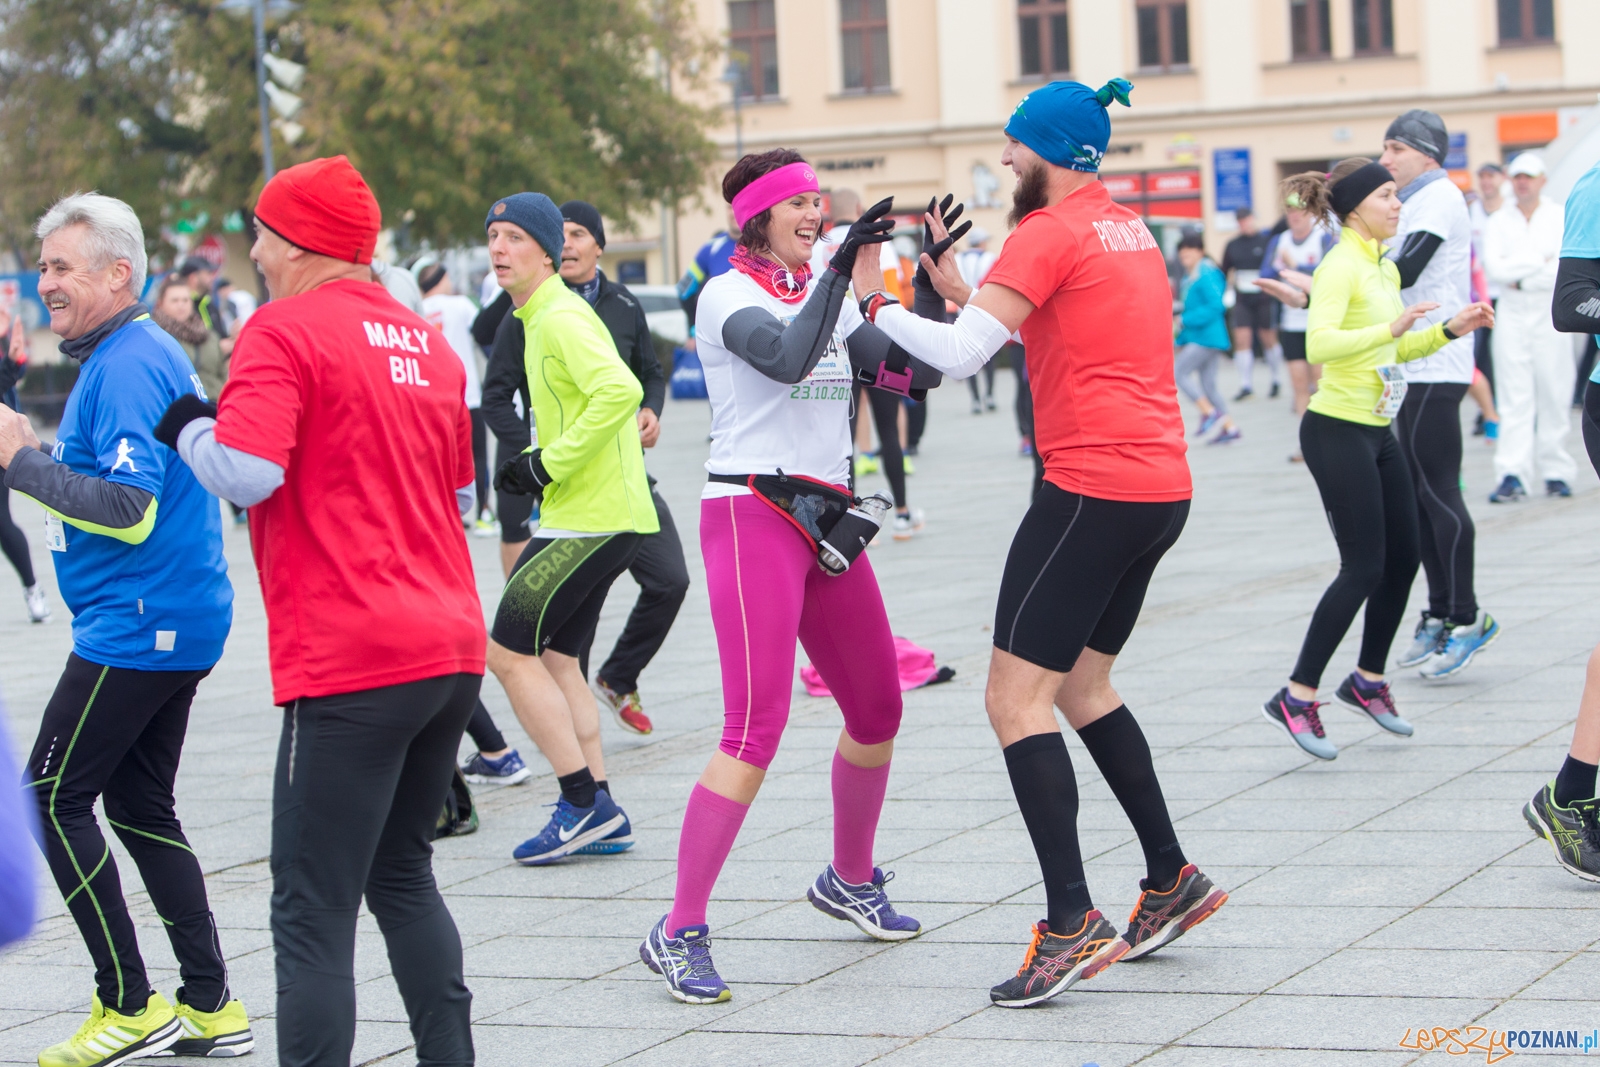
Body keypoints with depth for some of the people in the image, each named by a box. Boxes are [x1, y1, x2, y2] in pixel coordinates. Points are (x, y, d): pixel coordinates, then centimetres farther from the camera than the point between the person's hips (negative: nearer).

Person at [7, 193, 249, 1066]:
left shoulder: (128, 365, -17)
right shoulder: (139, 354, 15)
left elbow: (130, 509, -24)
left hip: (136, 627, -10)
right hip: (177, 624, 10)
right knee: (139, 804, 14)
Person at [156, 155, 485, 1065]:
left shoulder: (285, 331, -7)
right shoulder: (428, 340, 15)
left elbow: (243, 472, -19)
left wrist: (188, 427, 0)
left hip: (350, 662, -8)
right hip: (452, 648, 8)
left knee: (315, 913, -5)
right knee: (403, 876, 21)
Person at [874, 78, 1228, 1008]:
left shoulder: (1053, 231, -11)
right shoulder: (1129, 227, 18)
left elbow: (961, 356, -17)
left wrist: (880, 308, -3)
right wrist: (960, 292, 10)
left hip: (1093, 490, -10)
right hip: (1162, 484, 10)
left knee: (1016, 698, -8)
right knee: (1081, 686, 21)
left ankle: (1073, 922, -15)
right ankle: (1173, 880, 22)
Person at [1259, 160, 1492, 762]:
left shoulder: (1387, 267, 13)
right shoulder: (1341, 266, -15)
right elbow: (1319, 344, -30)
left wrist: (1450, 330, 12)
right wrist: (1389, 330, -38)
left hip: (1377, 432, 9)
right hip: (1338, 432, -9)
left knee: (1403, 559, 12)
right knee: (1363, 568, -9)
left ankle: (1368, 681, 27)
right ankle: (1296, 699, -3)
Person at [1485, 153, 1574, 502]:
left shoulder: (1561, 217, 5)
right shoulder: (1498, 221, 10)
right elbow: (1493, 267, -5)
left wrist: (1521, 280, -9)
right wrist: (1539, 260, -9)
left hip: (1551, 317, -1)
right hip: (1511, 316, 1)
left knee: (1554, 397, 0)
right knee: (1514, 398, -7)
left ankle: (1555, 471, 6)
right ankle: (1512, 475, -13)